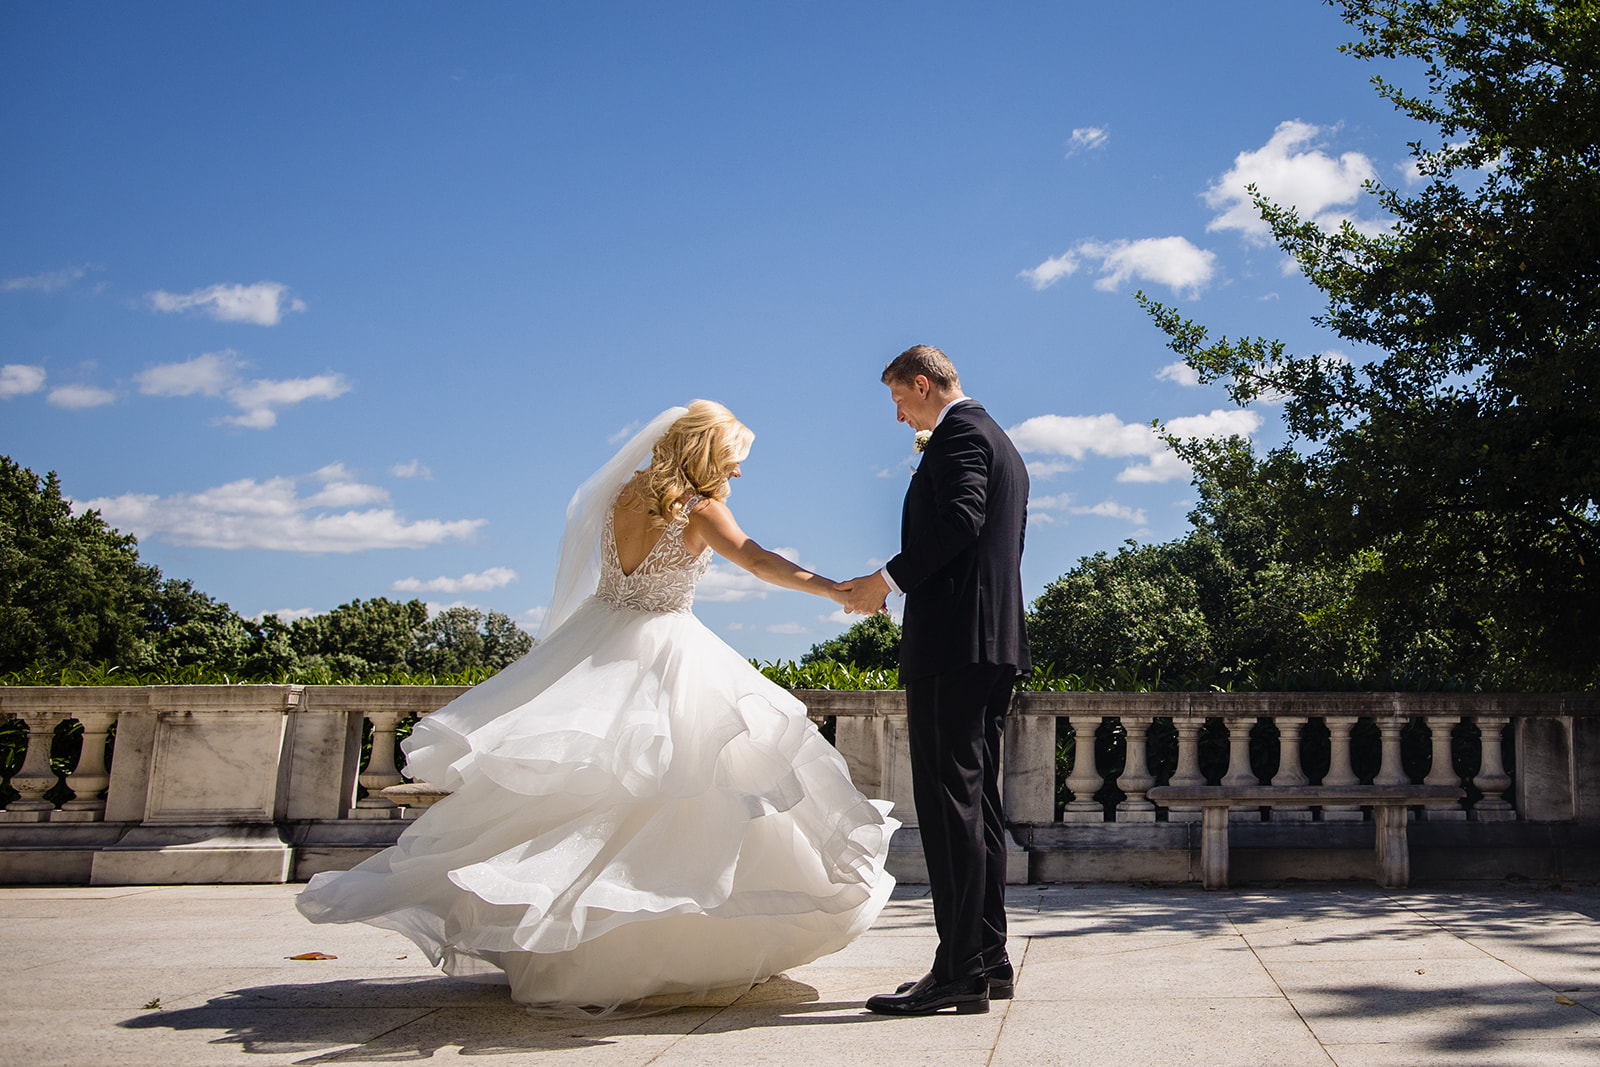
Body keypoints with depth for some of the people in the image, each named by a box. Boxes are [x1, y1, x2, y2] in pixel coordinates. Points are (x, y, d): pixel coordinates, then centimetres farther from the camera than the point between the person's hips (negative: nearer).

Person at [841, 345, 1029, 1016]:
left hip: (954, 640, -11)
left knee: (950, 799, -10)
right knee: (977, 799, 11)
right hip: (995, 638, 11)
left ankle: (959, 969, -9)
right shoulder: (1000, 443, 26)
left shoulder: (960, 431, -5)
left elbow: (958, 520, -20)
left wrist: (889, 579, -14)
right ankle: (988, 960, 16)